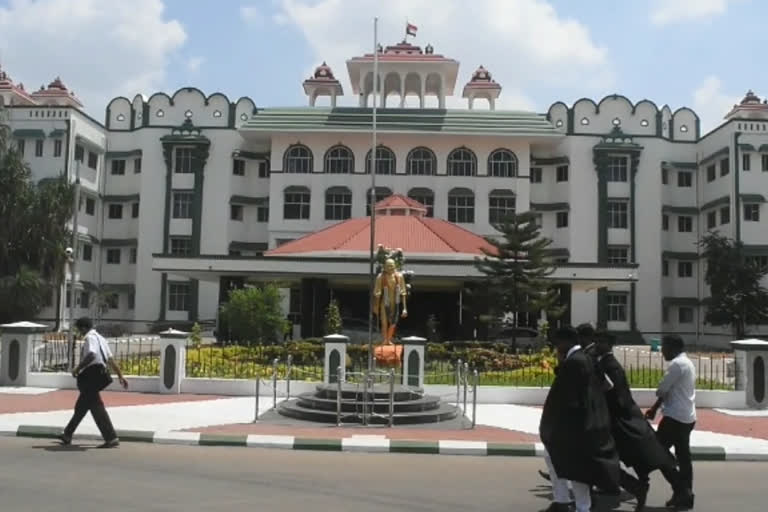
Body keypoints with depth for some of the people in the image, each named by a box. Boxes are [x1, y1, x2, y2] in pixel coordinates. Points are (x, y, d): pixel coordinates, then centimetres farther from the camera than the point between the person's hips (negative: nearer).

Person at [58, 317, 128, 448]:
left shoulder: (90, 337, -10)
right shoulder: (100, 338, 19)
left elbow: (91, 355, -28)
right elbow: (110, 359, 19)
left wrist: (78, 368, -20)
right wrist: (120, 375, 20)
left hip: (90, 376, -10)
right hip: (97, 376, 10)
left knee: (96, 407, -11)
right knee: (81, 407, 21)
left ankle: (111, 438, -14)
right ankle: (67, 435, 36)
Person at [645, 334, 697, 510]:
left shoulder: (677, 364, -15)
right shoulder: (687, 363, 17)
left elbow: (662, 390, -14)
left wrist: (654, 408, 6)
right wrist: (655, 408, 13)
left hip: (675, 417, -10)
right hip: (687, 417, 10)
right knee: (684, 457, 10)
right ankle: (685, 495, 13)